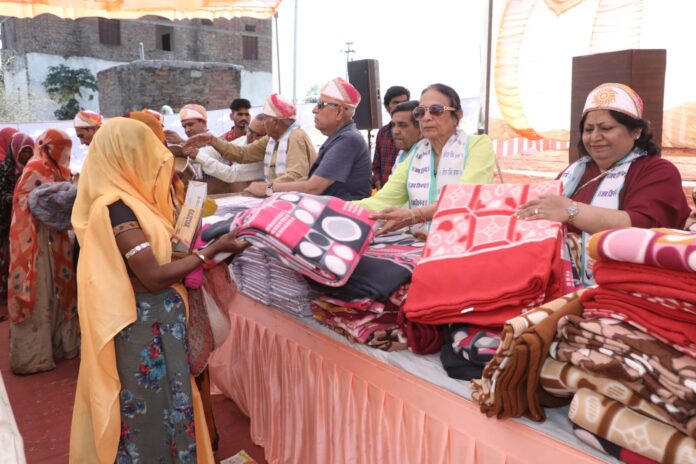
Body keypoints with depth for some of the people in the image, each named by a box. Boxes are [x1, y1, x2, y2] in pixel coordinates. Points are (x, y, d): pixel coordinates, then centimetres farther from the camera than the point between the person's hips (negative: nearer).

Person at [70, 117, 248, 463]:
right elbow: (155, 277, -23)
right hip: (144, 325, -9)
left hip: (155, 319, 9)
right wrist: (212, 250, -17)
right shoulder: (116, 207, -21)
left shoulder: (127, 199, 7)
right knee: (153, 410, 7)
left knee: (157, 403, 21)